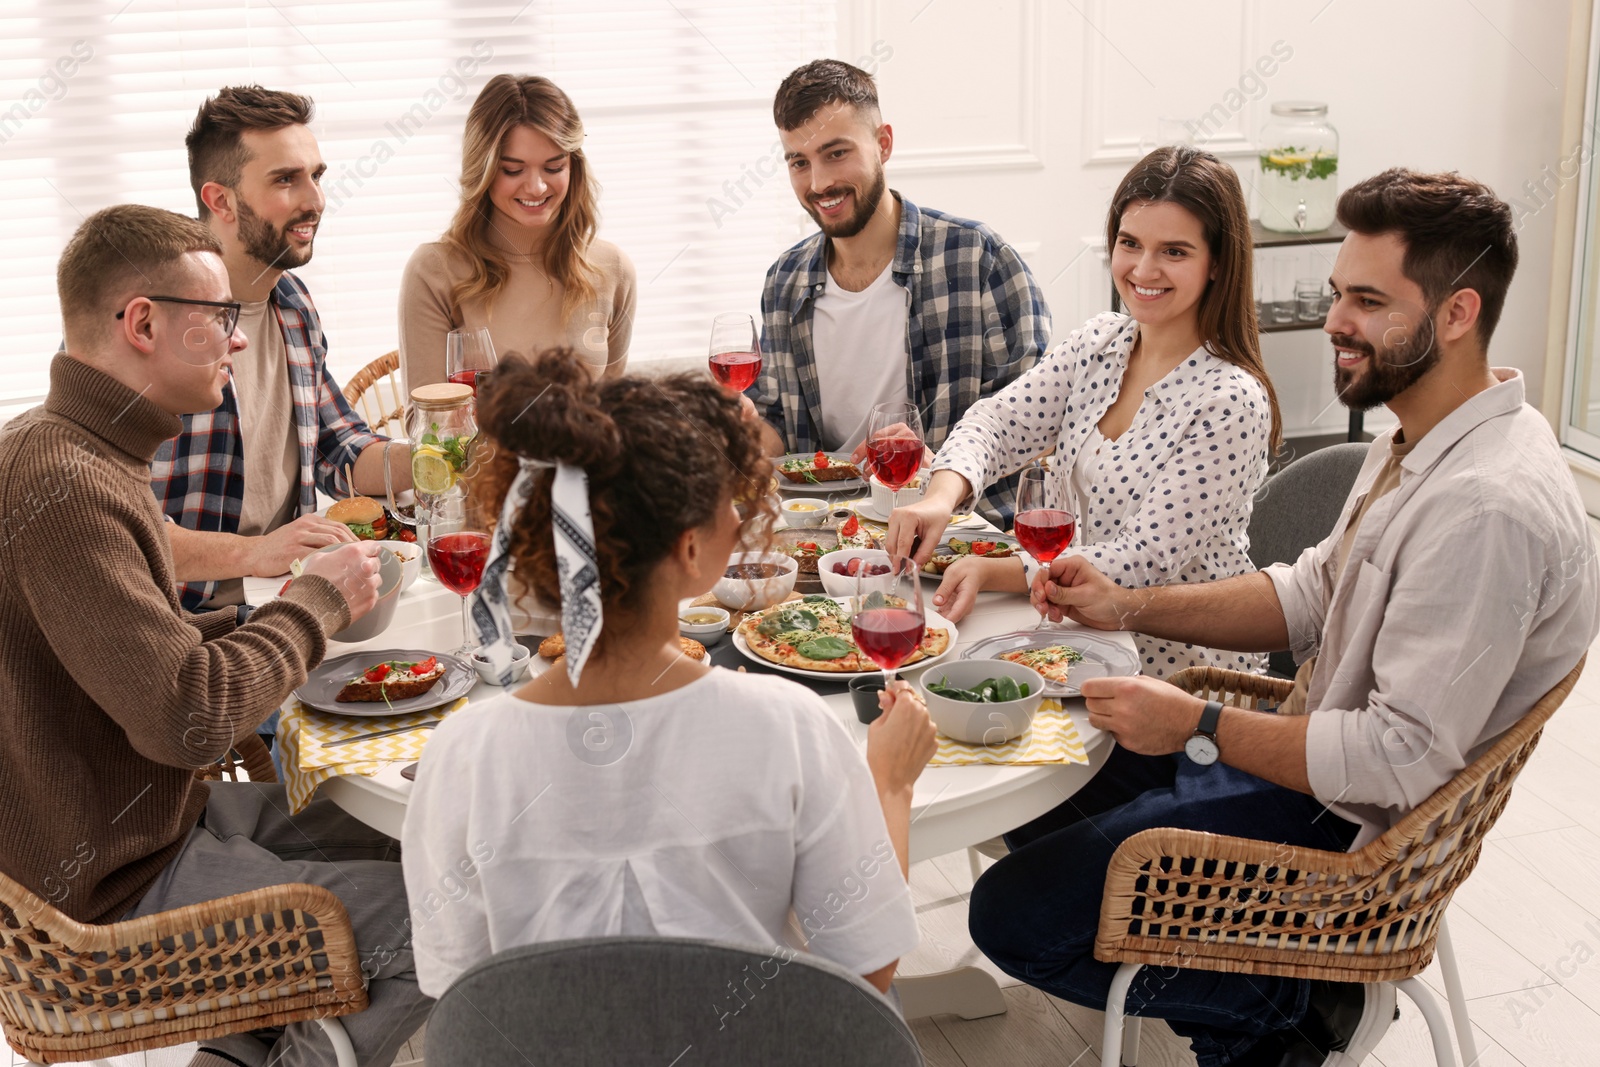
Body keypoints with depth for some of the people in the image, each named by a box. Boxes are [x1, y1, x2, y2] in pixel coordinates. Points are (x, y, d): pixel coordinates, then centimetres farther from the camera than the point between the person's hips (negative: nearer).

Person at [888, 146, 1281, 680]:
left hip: (1178, 669, -6)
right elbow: (997, 421, 1)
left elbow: (1146, 561, -21)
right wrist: (942, 495, -22)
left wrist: (992, 571, -27)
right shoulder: (1099, 344, 4)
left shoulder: (1231, 402, -18)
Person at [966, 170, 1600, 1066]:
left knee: (1012, 916, -9)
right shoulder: (1425, 438, 3)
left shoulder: (1489, 508, -30)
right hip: (1314, 749, 10)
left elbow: (1405, 756, -30)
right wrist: (1129, 608, 1)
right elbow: (1314, 595, 12)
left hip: (1349, 824, -10)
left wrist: (1200, 725, -23)